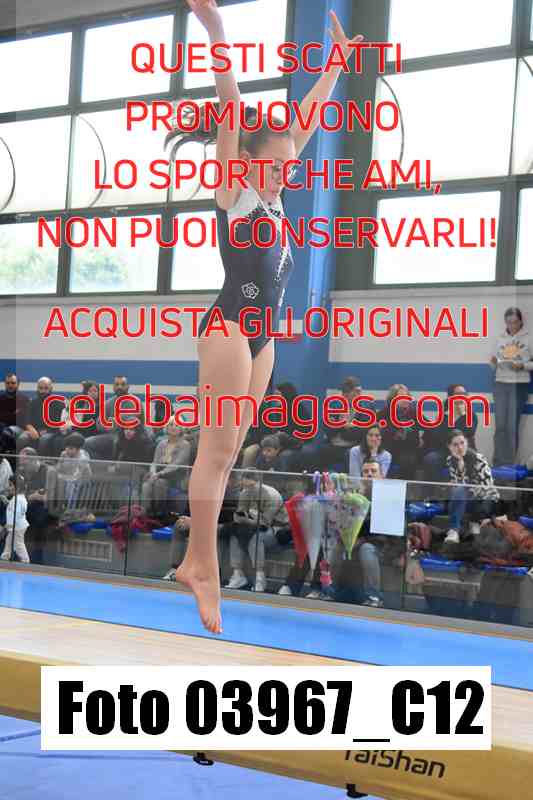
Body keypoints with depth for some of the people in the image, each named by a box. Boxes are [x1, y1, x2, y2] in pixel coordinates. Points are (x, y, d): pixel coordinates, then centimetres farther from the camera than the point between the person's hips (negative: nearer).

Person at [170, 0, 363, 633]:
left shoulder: (270, 197, 16)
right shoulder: (232, 191, -2)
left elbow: (307, 122, 21)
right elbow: (230, 108, -11)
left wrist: (336, 62, 26)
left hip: (262, 333, 8)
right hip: (229, 326, -8)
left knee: (227, 451, 7)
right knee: (217, 449, -9)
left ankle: (193, 561, 11)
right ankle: (206, 572, -7)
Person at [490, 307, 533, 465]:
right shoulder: (500, 339, 10)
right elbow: (495, 367, 13)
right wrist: (494, 362, -8)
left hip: (519, 386, -3)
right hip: (500, 385, 3)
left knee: (512, 425, -2)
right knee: (500, 425, -1)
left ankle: (509, 463, 6)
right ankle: (498, 462, 4)